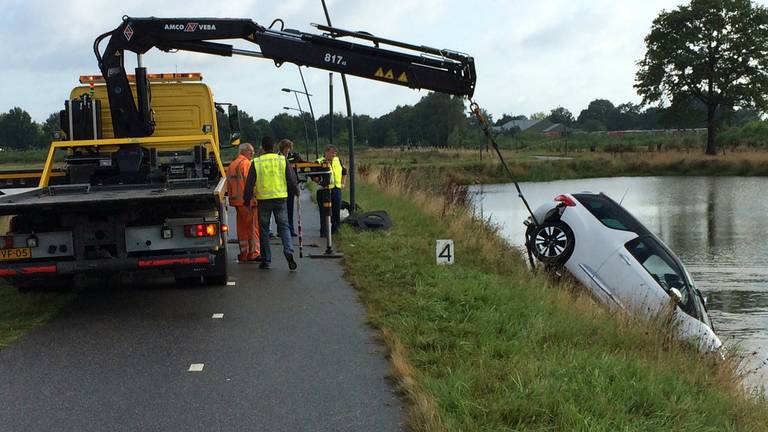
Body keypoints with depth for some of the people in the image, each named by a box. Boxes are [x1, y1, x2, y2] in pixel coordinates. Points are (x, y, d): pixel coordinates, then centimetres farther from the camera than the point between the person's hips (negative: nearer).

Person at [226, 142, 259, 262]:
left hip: (236, 200, 8)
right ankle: (253, 253, -3)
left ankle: (243, 254, 14)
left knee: (242, 228, 12)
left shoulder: (232, 165, 18)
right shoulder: (246, 163, -10)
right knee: (252, 227, -3)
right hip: (247, 201, -8)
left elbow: (229, 183, 20)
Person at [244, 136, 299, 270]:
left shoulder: (256, 162, -3)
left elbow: (250, 183, 0)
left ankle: (266, 260, 9)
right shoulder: (282, 160, -1)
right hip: (280, 198, 1)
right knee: (283, 226, 9)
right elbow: (292, 179, 3)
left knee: (264, 229, 9)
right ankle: (288, 251, -15)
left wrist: (247, 199, 11)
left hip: (263, 199, -1)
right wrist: (296, 192, 20)